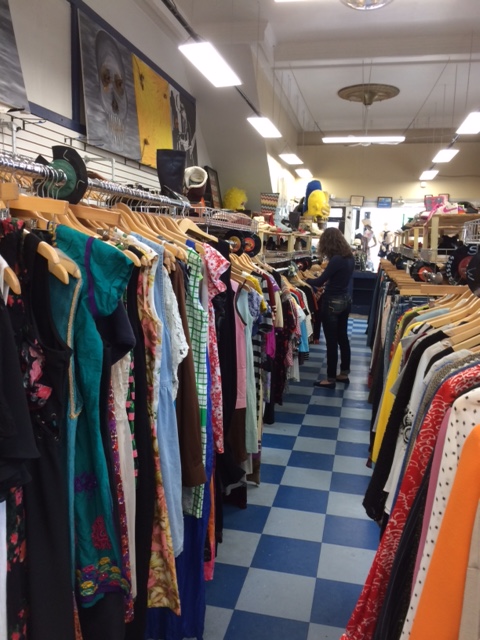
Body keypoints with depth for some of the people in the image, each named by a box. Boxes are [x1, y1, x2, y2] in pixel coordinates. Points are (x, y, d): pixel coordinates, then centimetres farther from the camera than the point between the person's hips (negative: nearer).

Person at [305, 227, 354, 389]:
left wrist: (306, 279, -1)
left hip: (333, 303, -9)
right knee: (343, 337, 16)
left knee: (331, 341, -1)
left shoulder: (336, 259, -22)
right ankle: (344, 373, 27)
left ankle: (331, 379, 7)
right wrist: (325, 281, 13)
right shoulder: (349, 257, 4)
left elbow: (320, 281, -17)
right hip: (345, 300, 9)